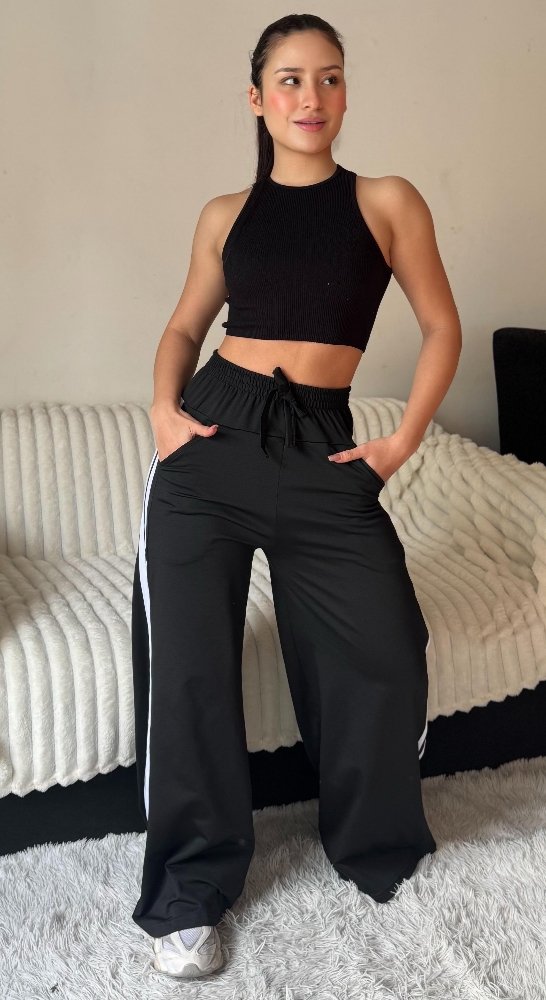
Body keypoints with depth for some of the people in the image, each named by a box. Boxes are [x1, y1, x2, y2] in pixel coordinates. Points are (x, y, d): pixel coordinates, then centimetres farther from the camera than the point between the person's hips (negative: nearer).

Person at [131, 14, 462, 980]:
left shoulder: (387, 202, 5)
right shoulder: (225, 215, 10)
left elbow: (442, 328, 9)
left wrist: (403, 439, -1)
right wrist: (163, 402, 0)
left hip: (321, 452, -1)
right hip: (213, 438, 1)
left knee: (386, 651, -3)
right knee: (185, 658, -3)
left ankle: (375, 844, 28)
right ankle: (190, 887, 16)